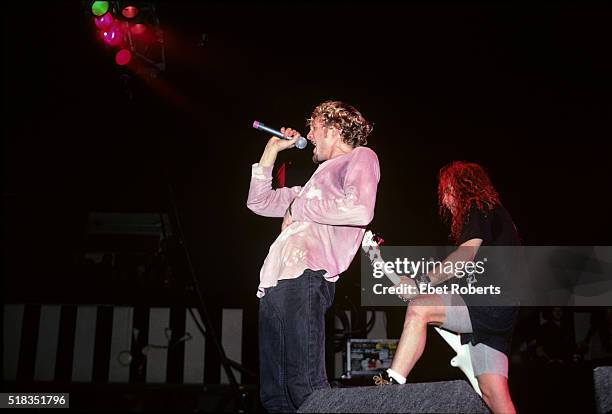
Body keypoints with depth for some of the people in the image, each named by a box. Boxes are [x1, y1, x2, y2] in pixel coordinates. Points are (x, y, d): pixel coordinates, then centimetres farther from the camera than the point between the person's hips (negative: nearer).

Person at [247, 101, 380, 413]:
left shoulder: (360, 157, 7)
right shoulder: (320, 177, 33)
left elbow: (360, 210, -16)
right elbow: (258, 202, 37)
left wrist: (299, 208, -2)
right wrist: (272, 149, 34)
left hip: (305, 277, -9)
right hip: (276, 282, 9)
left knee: (306, 386, -16)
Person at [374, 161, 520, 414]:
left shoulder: (481, 209, 0)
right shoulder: (494, 216, 29)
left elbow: (466, 255, -18)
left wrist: (422, 282, -24)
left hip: (491, 304, -10)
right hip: (498, 315, 10)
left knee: (418, 309, -23)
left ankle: (391, 385, -28)